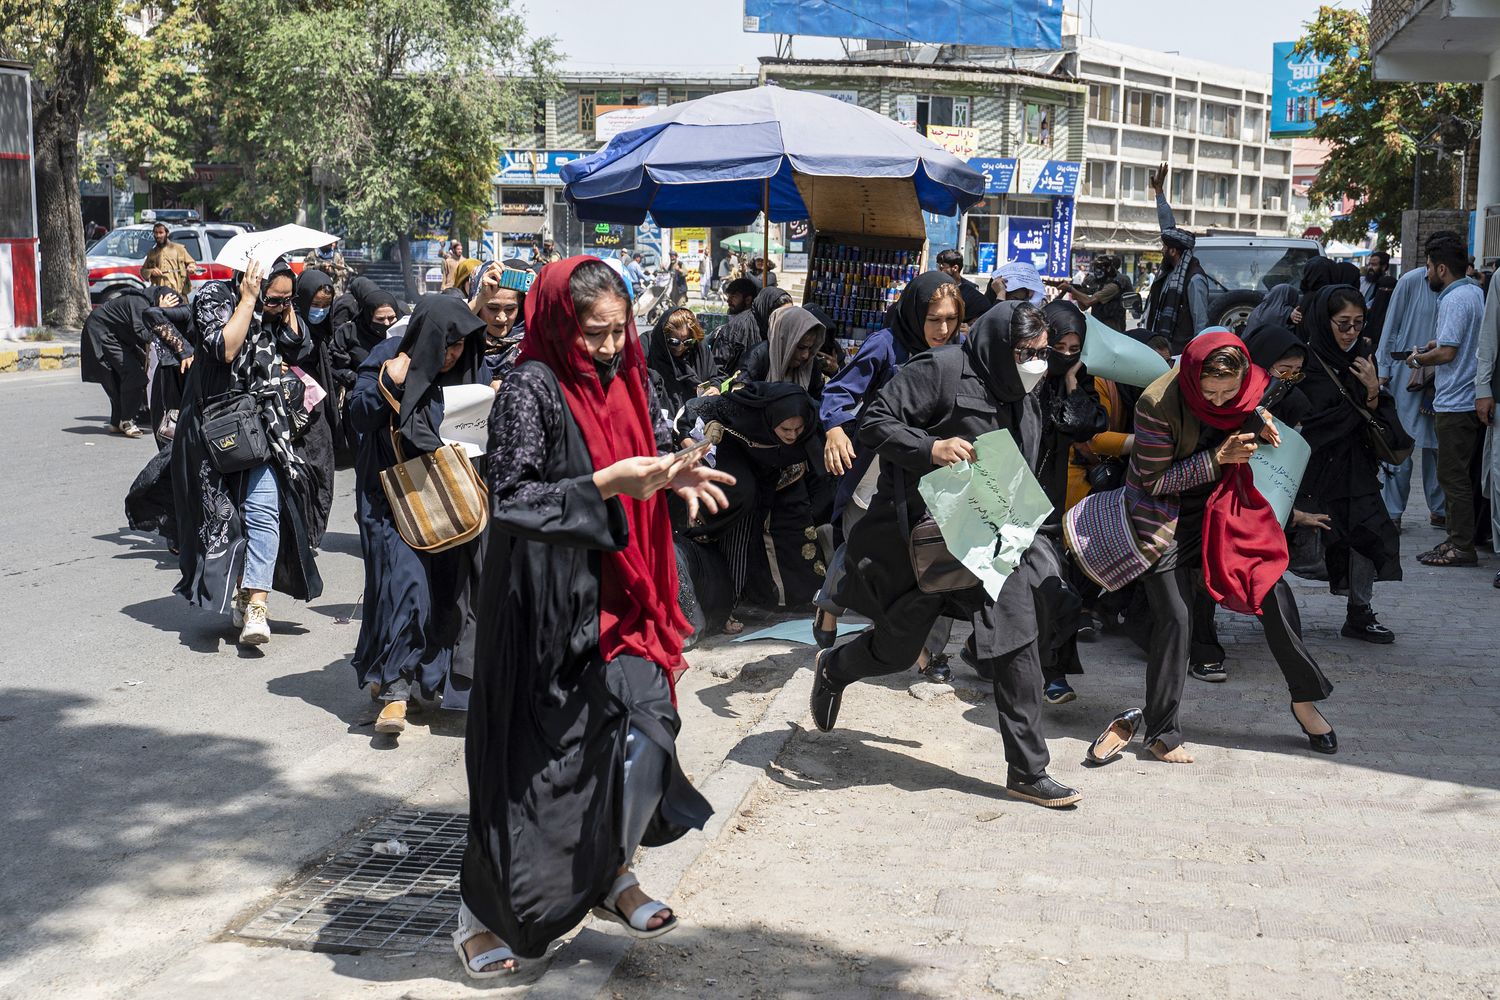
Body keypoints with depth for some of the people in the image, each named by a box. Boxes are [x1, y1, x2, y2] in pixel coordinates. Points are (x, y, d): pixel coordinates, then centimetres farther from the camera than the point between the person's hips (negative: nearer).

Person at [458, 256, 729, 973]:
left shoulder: (623, 377, 7)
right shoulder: (532, 389, -16)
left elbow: (653, 447, 21)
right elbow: (508, 498, -22)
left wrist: (674, 476, -1)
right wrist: (607, 484, -27)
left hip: (620, 596, 7)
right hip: (548, 609, -7)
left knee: (642, 733, 5)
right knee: (538, 756, 2)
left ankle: (611, 878, 27)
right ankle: (482, 912, 19)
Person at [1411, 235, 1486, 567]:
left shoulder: (1454, 299, -16)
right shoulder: (1476, 292, 14)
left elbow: (1447, 352, -20)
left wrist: (1418, 360, -4)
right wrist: (1439, 342, 18)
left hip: (1455, 403, -10)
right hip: (1470, 399, 10)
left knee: (1452, 474, -5)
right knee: (1458, 473, 15)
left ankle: (1462, 546, -3)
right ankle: (1460, 537, 20)